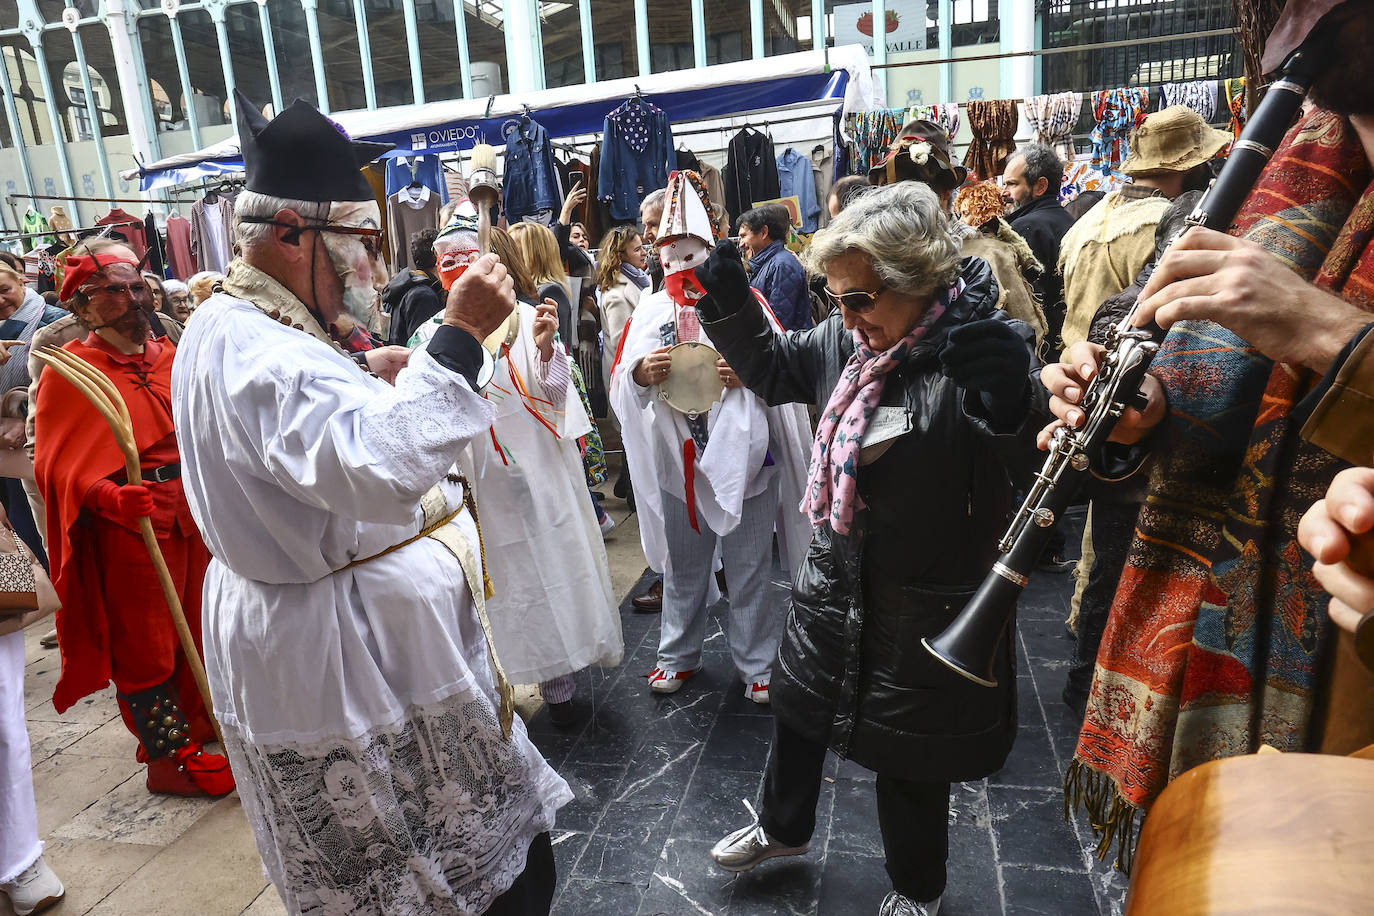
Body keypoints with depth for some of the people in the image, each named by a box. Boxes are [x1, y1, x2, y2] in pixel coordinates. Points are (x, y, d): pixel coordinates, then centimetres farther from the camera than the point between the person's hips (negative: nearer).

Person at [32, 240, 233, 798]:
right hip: (130, 522, -6)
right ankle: (166, 758, 19)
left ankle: (195, 719, 38)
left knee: (194, 624, 18)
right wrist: (111, 496, -30)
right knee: (145, 640, 5)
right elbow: (59, 464, -14)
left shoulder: (166, 354, 9)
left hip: (191, 511, 6)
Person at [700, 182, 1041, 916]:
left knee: (910, 757, 16)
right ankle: (783, 827, 55)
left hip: (924, 602, -6)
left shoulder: (984, 351, -23)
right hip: (835, 579, 6)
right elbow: (773, 368, 9)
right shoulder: (846, 336, -4)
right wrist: (727, 300, -4)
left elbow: (1018, 447, -31)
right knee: (797, 705, 25)